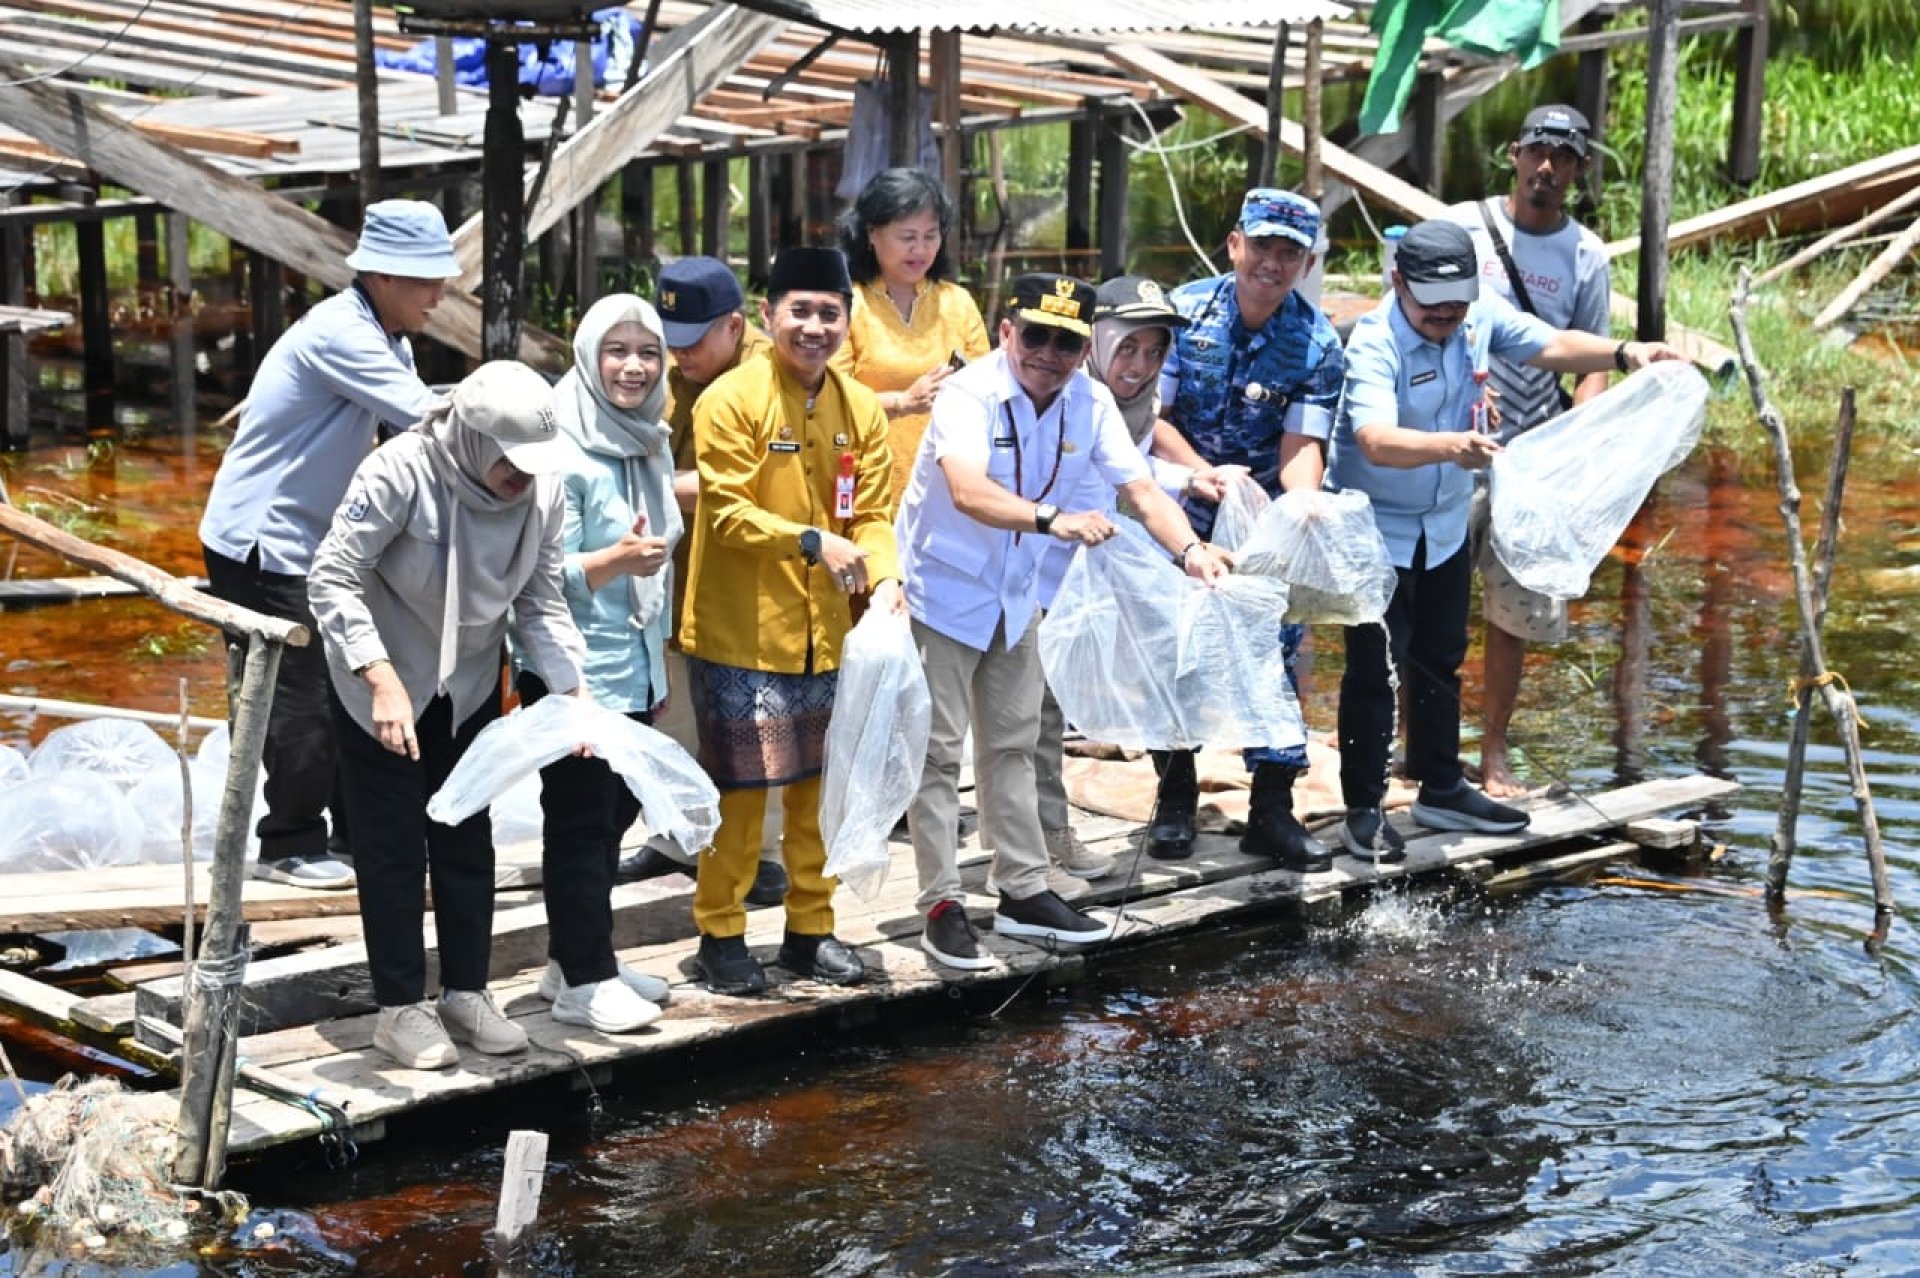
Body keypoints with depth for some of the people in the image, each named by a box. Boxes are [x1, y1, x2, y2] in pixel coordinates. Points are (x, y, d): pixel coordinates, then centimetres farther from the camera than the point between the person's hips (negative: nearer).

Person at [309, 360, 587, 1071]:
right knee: (393, 844, 0)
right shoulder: (401, 474, -30)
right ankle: (401, 1007, 10)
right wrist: (384, 684, -35)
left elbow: (540, 603, -7)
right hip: (378, 680, -5)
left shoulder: (542, 491, -15)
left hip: (470, 684, 5)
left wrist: (573, 691, -20)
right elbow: (334, 579, -28)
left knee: (466, 839, 11)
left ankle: (465, 993, 23)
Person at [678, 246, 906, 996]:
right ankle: (720, 934, 12)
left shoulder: (860, 409, 6)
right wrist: (813, 542, -28)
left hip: (826, 632, 6)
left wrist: (883, 577, -14)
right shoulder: (731, 400, -12)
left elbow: (870, 513, 5)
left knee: (819, 784, 12)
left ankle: (810, 927, 25)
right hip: (741, 630, -5)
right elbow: (727, 513, -16)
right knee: (739, 789, 0)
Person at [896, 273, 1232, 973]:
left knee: (1013, 745, 16)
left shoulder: (1091, 404, -7)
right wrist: (1053, 519, -59)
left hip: (1015, 595, 7)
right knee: (938, 753, -3)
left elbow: (1140, 487, -14)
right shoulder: (969, 395, -26)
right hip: (942, 591, -7)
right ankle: (941, 907, 4)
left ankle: (1023, 893, 26)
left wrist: (1189, 548, -32)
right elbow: (969, 492, -43)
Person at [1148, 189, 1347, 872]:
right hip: (1181, 508, 0)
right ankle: (1175, 797, 19)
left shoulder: (1318, 344, -7)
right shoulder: (1185, 311, -9)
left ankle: (1272, 809, 6)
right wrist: (1207, 478, -23)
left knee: (1275, 651, -3)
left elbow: (1301, 443, -13)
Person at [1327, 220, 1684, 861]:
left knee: (1440, 660, 18)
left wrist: (1625, 353, -16)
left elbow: (1553, 345, 2)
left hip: (1446, 523, 7)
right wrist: (1451, 446, -59)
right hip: (1375, 526, -7)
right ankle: (1363, 811, 5)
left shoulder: (1480, 315, -8)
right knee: (1374, 668, -6)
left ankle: (1442, 791, 32)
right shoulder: (1374, 343, -28)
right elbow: (1377, 441, -42)